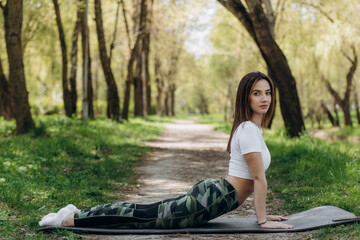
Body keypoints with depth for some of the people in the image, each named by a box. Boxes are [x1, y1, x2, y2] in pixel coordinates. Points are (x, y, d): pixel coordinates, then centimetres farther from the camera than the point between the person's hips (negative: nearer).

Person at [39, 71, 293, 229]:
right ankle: (70, 218, 2)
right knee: (145, 216, -4)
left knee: (148, 211, 13)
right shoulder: (249, 130, -17)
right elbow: (259, 178, -16)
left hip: (210, 193, 9)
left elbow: (255, 177, 21)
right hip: (211, 201, -9)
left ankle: (78, 212, 18)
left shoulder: (251, 127, 15)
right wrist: (263, 221, -11)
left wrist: (263, 212, 21)